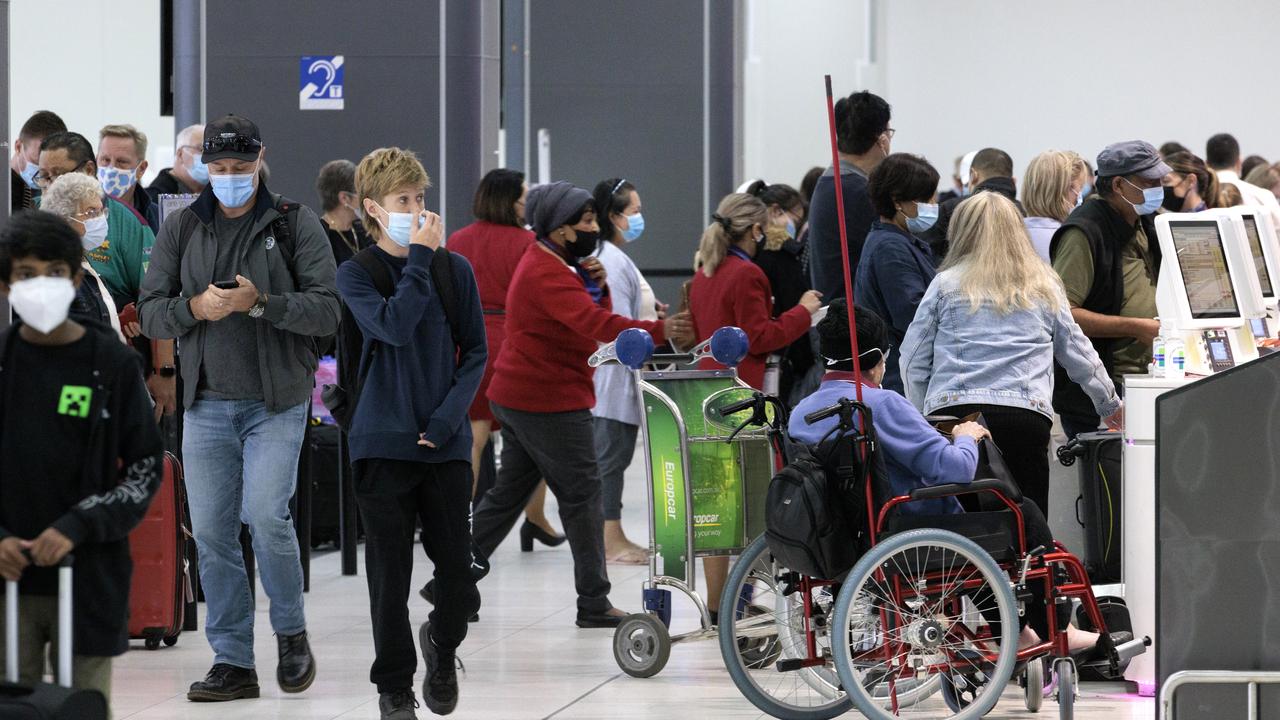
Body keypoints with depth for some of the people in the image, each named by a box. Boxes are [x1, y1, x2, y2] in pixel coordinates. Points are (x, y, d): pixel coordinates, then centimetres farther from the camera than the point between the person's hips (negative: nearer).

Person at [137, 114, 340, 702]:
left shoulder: (295, 223, 0)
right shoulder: (182, 228, 9)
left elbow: (326, 310, -7)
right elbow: (150, 312, 7)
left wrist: (261, 302, -21)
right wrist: (194, 307, -14)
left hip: (276, 403, -3)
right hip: (207, 404, 3)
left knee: (266, 516, -16)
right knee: (212, 532, 2)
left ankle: (291, 633, 8)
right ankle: (232, 663, 10)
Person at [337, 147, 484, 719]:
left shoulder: (455, 270, 7)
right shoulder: (356, 274, 0)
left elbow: (475, 353, 6)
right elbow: (395, 326, -17)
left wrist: (446, 420, -6)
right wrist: (419, 258, -12)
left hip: (446, 443, 2)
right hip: (385, 445, -2)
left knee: (459, 581, 0)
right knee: (390, 579, 2)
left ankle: (441, 646, 30)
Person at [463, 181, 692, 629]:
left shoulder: (548, 266, 16)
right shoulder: (547, 274, -19)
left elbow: (593, 317, 16)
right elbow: (595, 324, -33)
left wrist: (597, 287, -5)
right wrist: (659, 331, -41)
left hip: (517, 399, 11)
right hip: (548, 403, -11)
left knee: (508, 492, 16)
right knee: (582, 494, -6)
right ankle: (593, 602, -4)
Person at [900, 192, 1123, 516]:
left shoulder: (946, 285, 12)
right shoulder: (1044, 286, 16)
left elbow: (913, 361, 10)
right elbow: (1077, 353, 22)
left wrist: (923, 415, 22)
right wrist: (1111, 406, 37)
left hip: (952, 411, 0)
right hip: (1026, 414, 0)